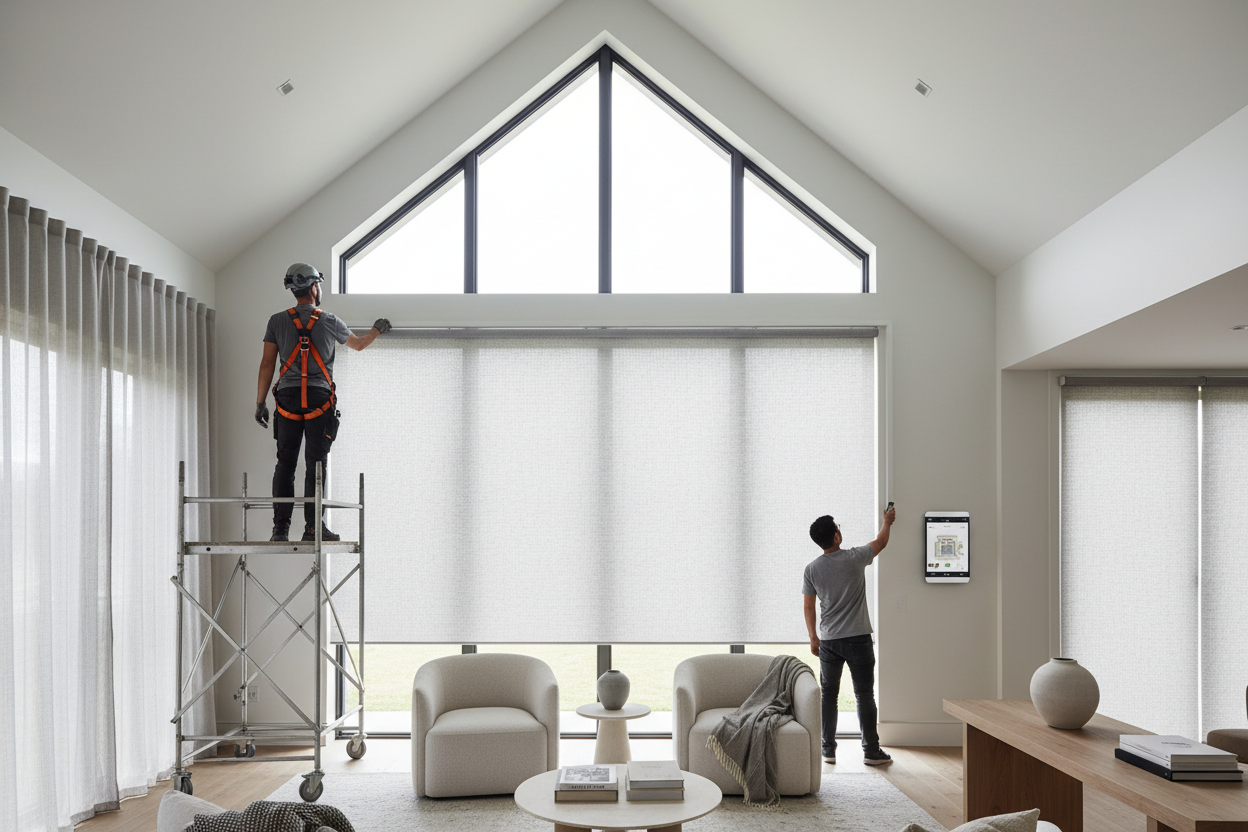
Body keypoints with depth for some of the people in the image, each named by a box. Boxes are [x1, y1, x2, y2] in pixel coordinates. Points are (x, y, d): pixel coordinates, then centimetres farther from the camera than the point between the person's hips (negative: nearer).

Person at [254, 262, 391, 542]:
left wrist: (260, 403, 9)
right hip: (319, 399, -2)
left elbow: (267, 365, 4)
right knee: (316, 464, 1)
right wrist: (377, 330, 40)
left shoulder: (277, 321, 6)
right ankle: (313, 526, 0)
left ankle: (280, 527, 3)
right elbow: (358, 343, 20)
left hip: (287, 398, 2)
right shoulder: (330, 321, 3)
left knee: (285, 464, 5)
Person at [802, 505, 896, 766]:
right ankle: (871, 751, 7)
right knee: (864, 695, 3)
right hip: (858, 638, -2)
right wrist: (887, 521, 30)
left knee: (828, 695, 11)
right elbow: (881, 542, 11)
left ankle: (828, 750, 14)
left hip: (828, 641, 3)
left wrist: (813, 638, 12)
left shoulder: (812, 569, -1)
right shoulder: (854, 558, -8)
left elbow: (808, 607, 2)